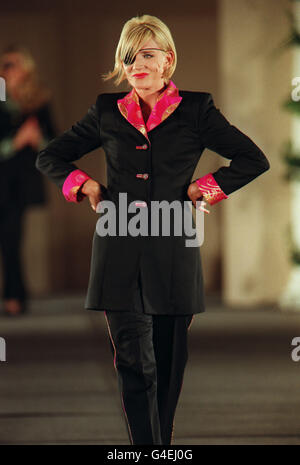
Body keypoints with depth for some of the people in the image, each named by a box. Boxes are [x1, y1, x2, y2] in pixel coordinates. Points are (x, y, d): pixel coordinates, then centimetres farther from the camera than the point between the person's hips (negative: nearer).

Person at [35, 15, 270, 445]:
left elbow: (254, 159, 6)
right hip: (120, 252, 1)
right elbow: (49, 158, 20)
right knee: (132, 361, -7)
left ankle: (163, 443, 18)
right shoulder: (107, 113, 10)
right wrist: (87, 187, 6)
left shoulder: (195, 110, 4)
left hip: (173, 252, -1)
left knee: (169, 363, 6)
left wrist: (204, 190, 0)